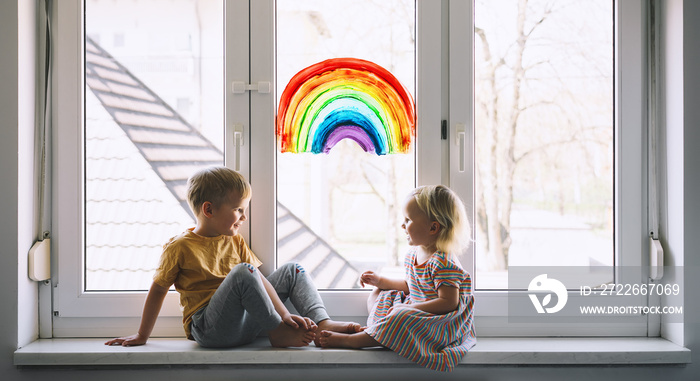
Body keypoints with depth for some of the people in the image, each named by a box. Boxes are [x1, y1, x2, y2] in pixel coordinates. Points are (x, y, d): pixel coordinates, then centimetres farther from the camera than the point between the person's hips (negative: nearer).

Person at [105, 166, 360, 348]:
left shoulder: (234, 242, 13)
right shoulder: (180, 247, -6)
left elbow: (260, 281, 8)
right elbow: (158, 290, 0)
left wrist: (284, 314, -4)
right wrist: (142, 336, 4)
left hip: (244, 322, 7)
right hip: (208, 329, -7)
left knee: (292, 271, 8)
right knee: (243, 271, -31)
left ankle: (321, 322, -9)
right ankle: (276, 333, -19)